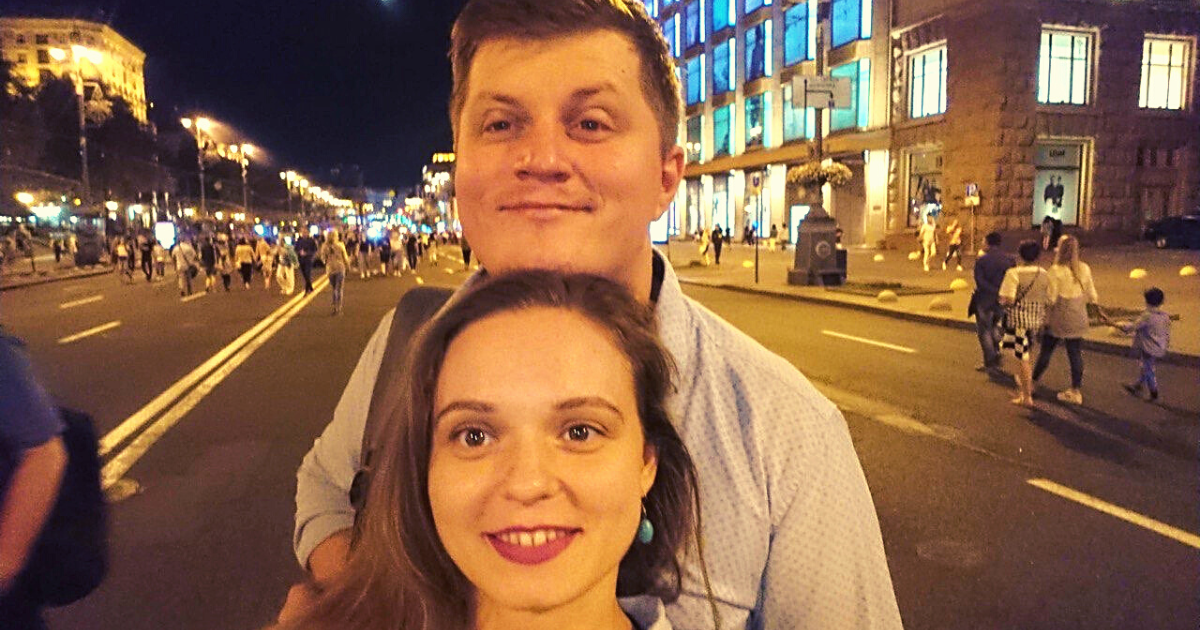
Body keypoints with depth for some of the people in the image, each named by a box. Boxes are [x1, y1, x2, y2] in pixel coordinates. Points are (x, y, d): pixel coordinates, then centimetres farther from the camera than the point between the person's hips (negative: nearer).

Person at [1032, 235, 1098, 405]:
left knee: (1046, 351, 11)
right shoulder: (1084, 269, -3)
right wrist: (1094, 298, 24)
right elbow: (1091, 295, 3)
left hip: (1058, 317, -3)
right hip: (1077, 318, 4)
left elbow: (1051, 298, -16)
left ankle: (1032, 382, 25)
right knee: (1075, 354, 10)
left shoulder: (1056, 270, -16)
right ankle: (1075, 391, 16)